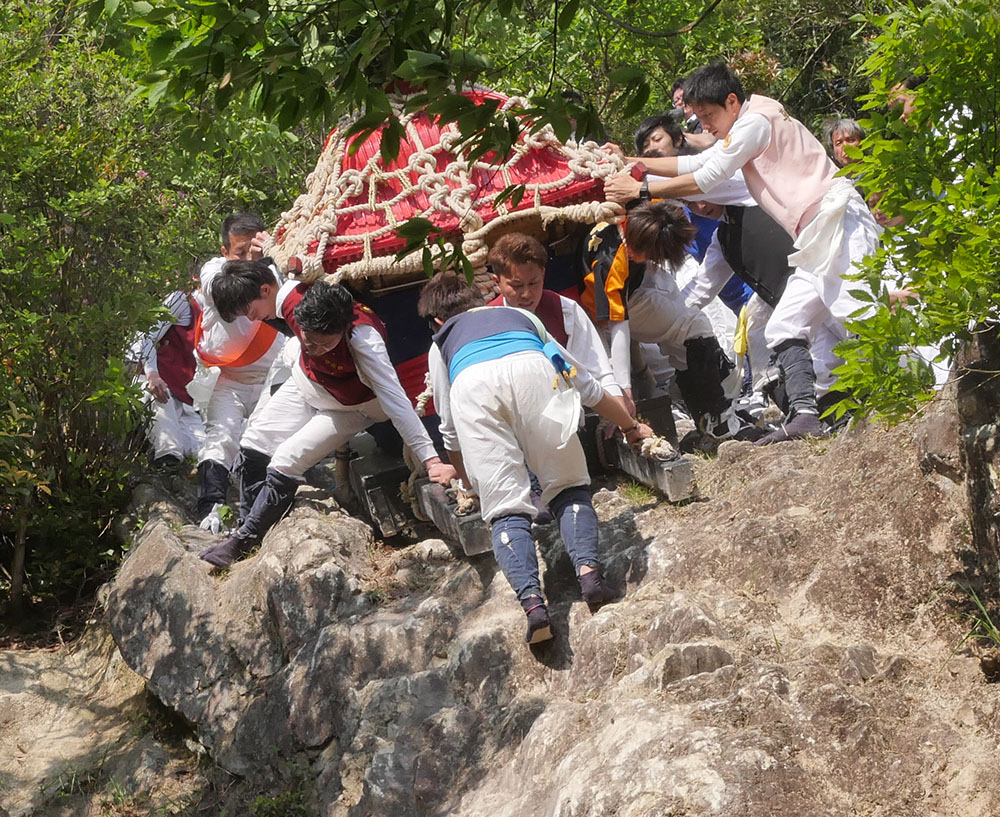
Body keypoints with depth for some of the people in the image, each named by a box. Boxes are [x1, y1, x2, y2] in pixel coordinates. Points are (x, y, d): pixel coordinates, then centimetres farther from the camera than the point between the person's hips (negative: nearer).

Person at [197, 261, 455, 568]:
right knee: (253, 445, 5)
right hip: (307, 383, 6)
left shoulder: (363, 339, -41)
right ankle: (245, 525, 24)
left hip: (349, 405, -6)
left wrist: (431, 460, -45)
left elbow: (394, 400, -41)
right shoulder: (289, 297, -29)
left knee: (285, 462, -13)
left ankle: (243, 542, 5)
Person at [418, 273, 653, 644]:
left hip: (471, 389, 0)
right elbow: (587, 385, 49)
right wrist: (632, 428, 62)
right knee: (568, 488, 11)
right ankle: (588, 570, -14)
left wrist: (469, 483, 59)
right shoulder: (521, 316, 44)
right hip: (531, 371, 1)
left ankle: (532, 601, -22)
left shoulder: (441, 344, 40)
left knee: (506, 509, -1)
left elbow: (450, 431, 43)